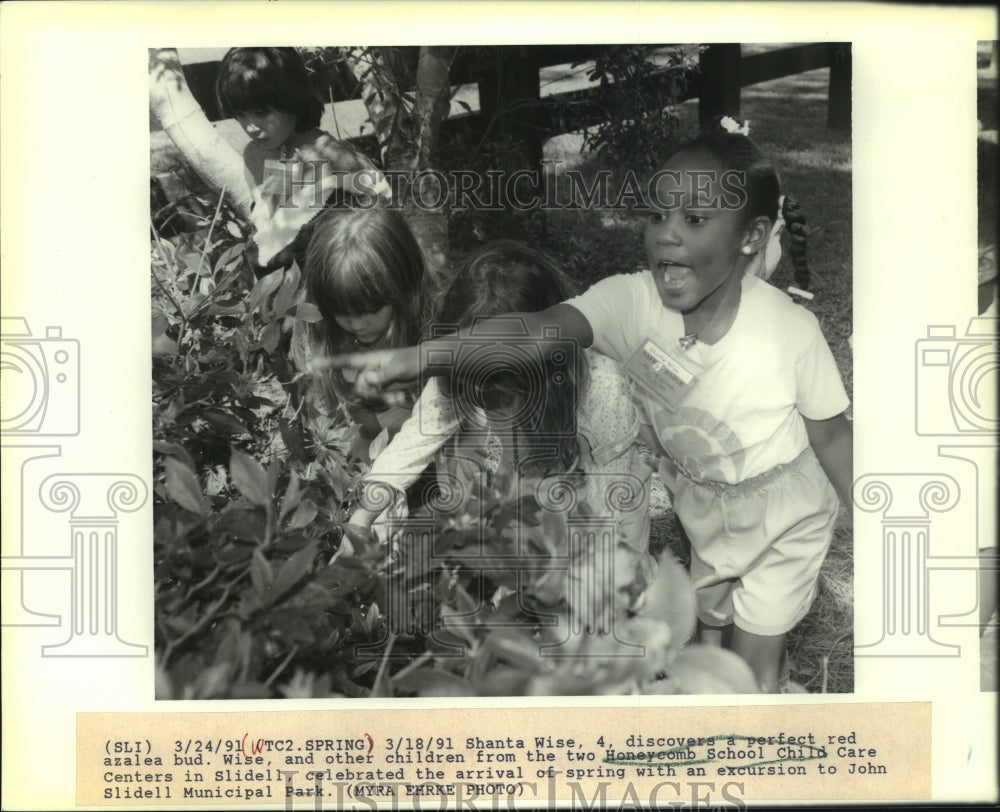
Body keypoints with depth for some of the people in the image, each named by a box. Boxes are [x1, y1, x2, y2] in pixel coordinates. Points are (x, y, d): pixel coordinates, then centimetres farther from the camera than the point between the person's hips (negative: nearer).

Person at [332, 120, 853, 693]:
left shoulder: (791, 332, -31)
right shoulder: (632, 302, -28)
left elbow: (831, 436, -16)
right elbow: (539, 327, -43)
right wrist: (409, 359, -58)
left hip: (784, 514, -3)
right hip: (700, 505, 3)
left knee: (755, 668, 9)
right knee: (709, 624, 27)